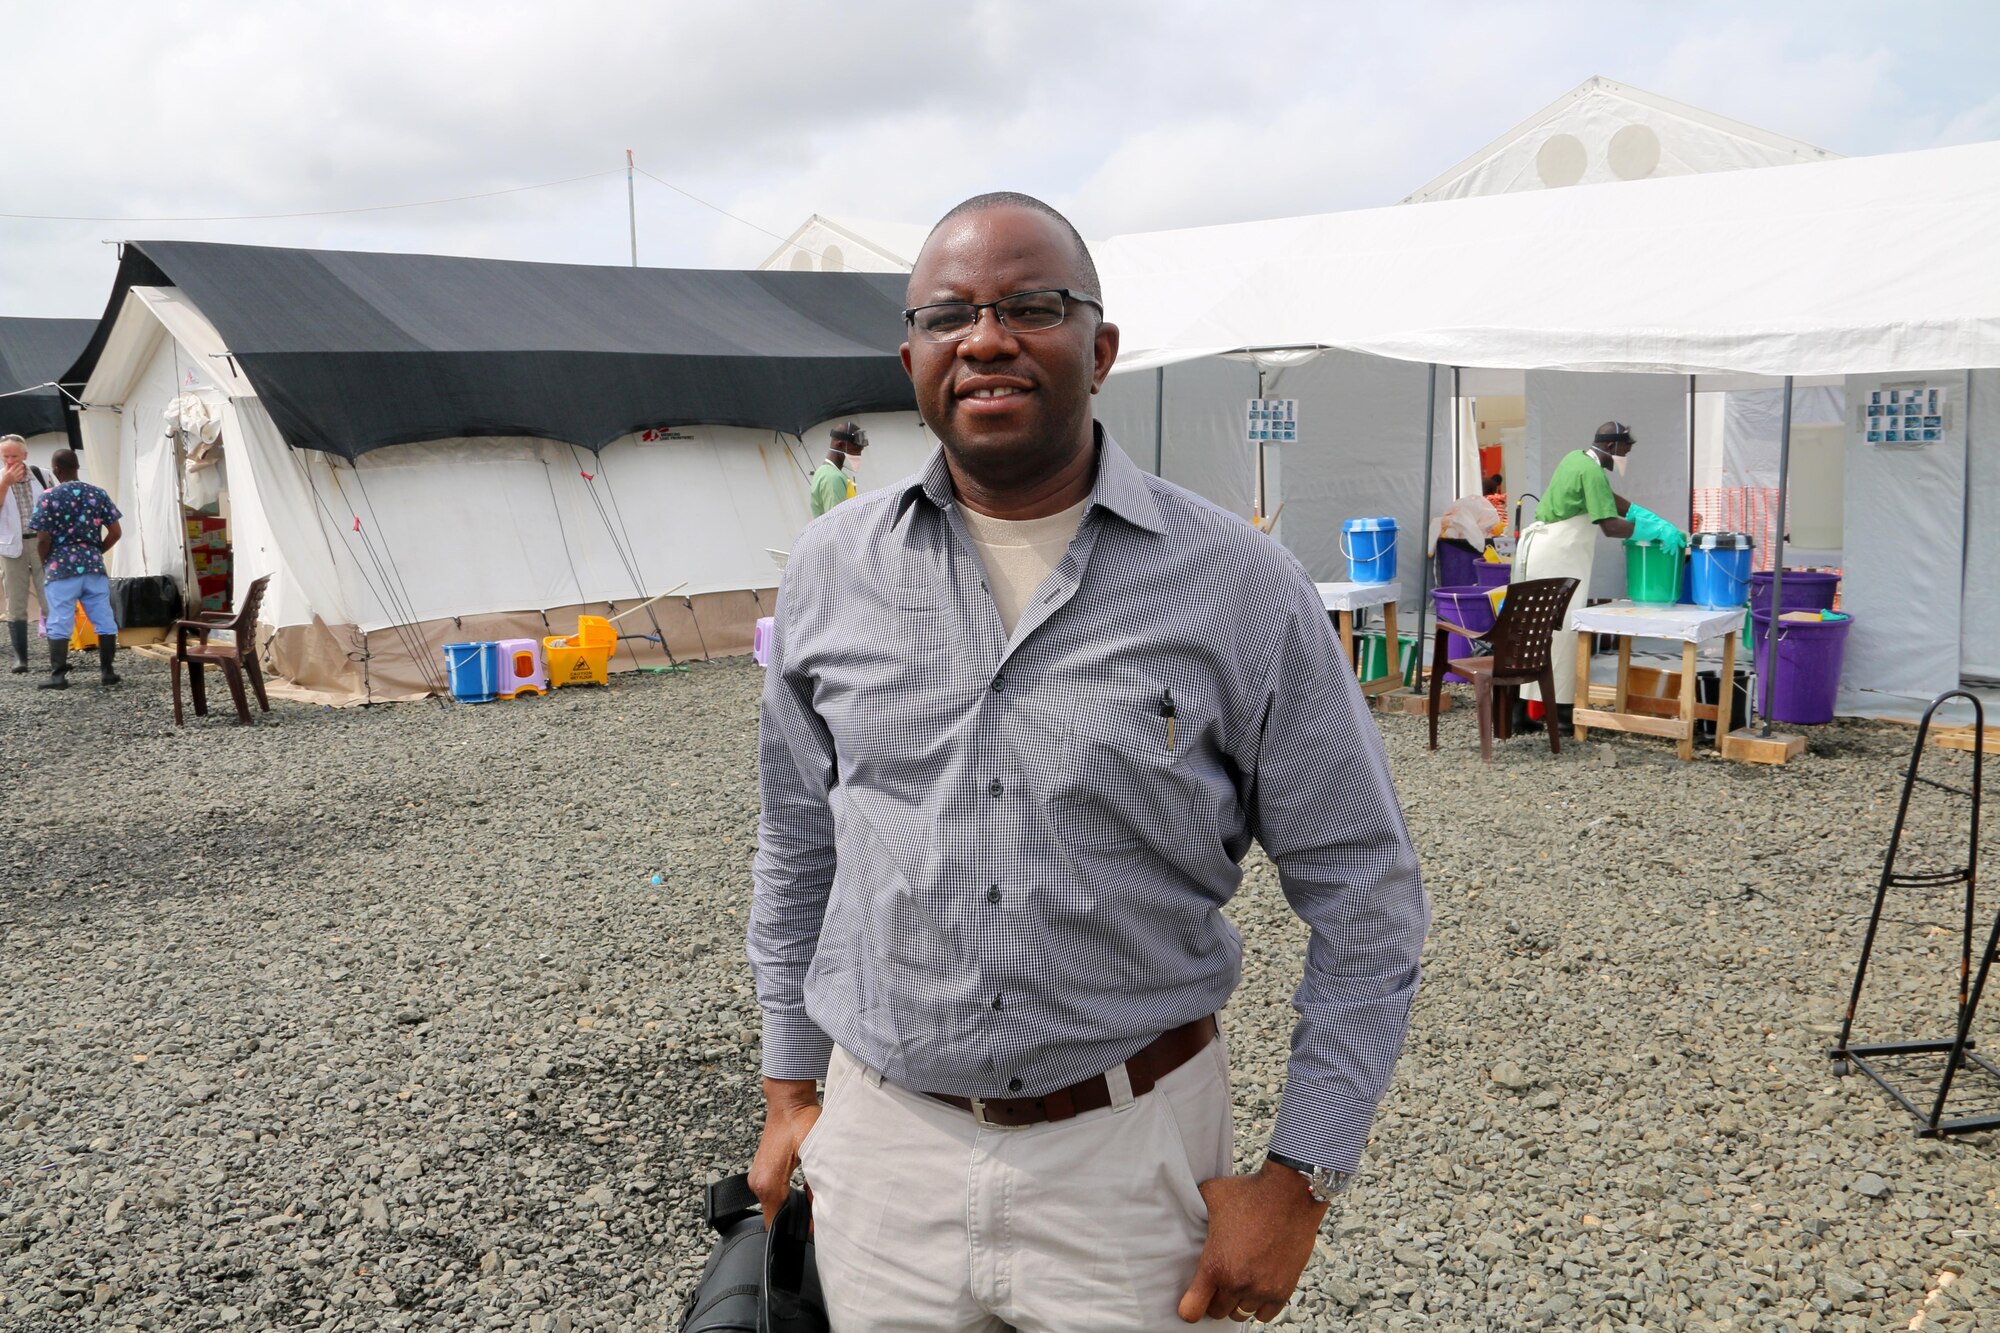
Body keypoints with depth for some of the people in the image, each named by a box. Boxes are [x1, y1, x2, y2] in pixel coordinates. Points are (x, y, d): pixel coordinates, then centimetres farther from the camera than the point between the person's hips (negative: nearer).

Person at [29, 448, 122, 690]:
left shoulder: (49, 497, -7)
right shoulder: (98, 494, 3)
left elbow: (43, 538, -9)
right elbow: (115, 532, 3)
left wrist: (44, 563, 8)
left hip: (61, 567, -3)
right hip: (93, 565, 3)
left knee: (59, 623, 2)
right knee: (104, 619, 8)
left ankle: (58, 675, 3)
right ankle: (107, 670, 11)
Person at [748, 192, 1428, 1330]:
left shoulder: (1243, 587, -10)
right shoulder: (832, 573, 0)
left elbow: (1366, 900, -5)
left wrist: (1299, 1182, -7)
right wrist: (788, 1090, 13)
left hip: (1131, 1155, -2)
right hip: (881, 1143, 3)